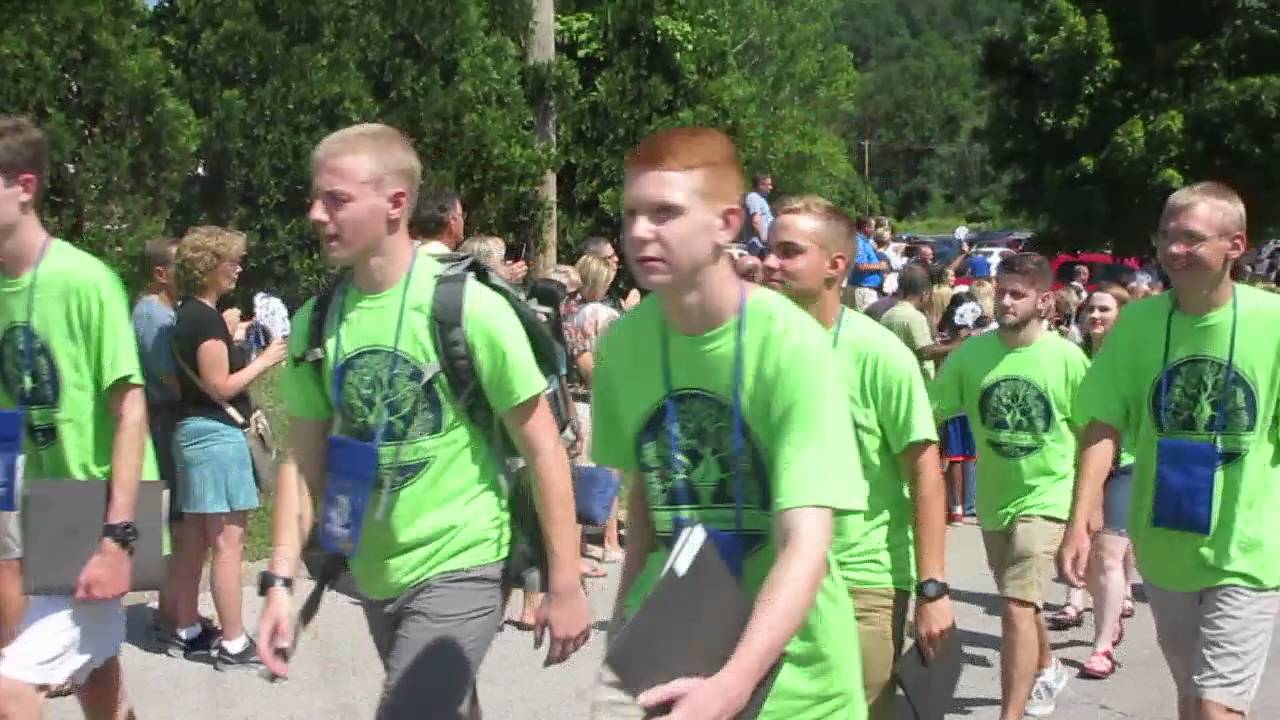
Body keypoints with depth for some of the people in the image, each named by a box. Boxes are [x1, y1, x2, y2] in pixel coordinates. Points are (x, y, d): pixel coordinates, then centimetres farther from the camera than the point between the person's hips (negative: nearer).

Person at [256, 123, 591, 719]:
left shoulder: (469, 308, -15)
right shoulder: (314, 322, -1)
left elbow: (542, 446, -11)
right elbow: (303, 460, 5)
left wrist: (564, 584, -12)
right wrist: (280, 582, -4)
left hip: (459, 567, -5)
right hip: (375, 575, 6)